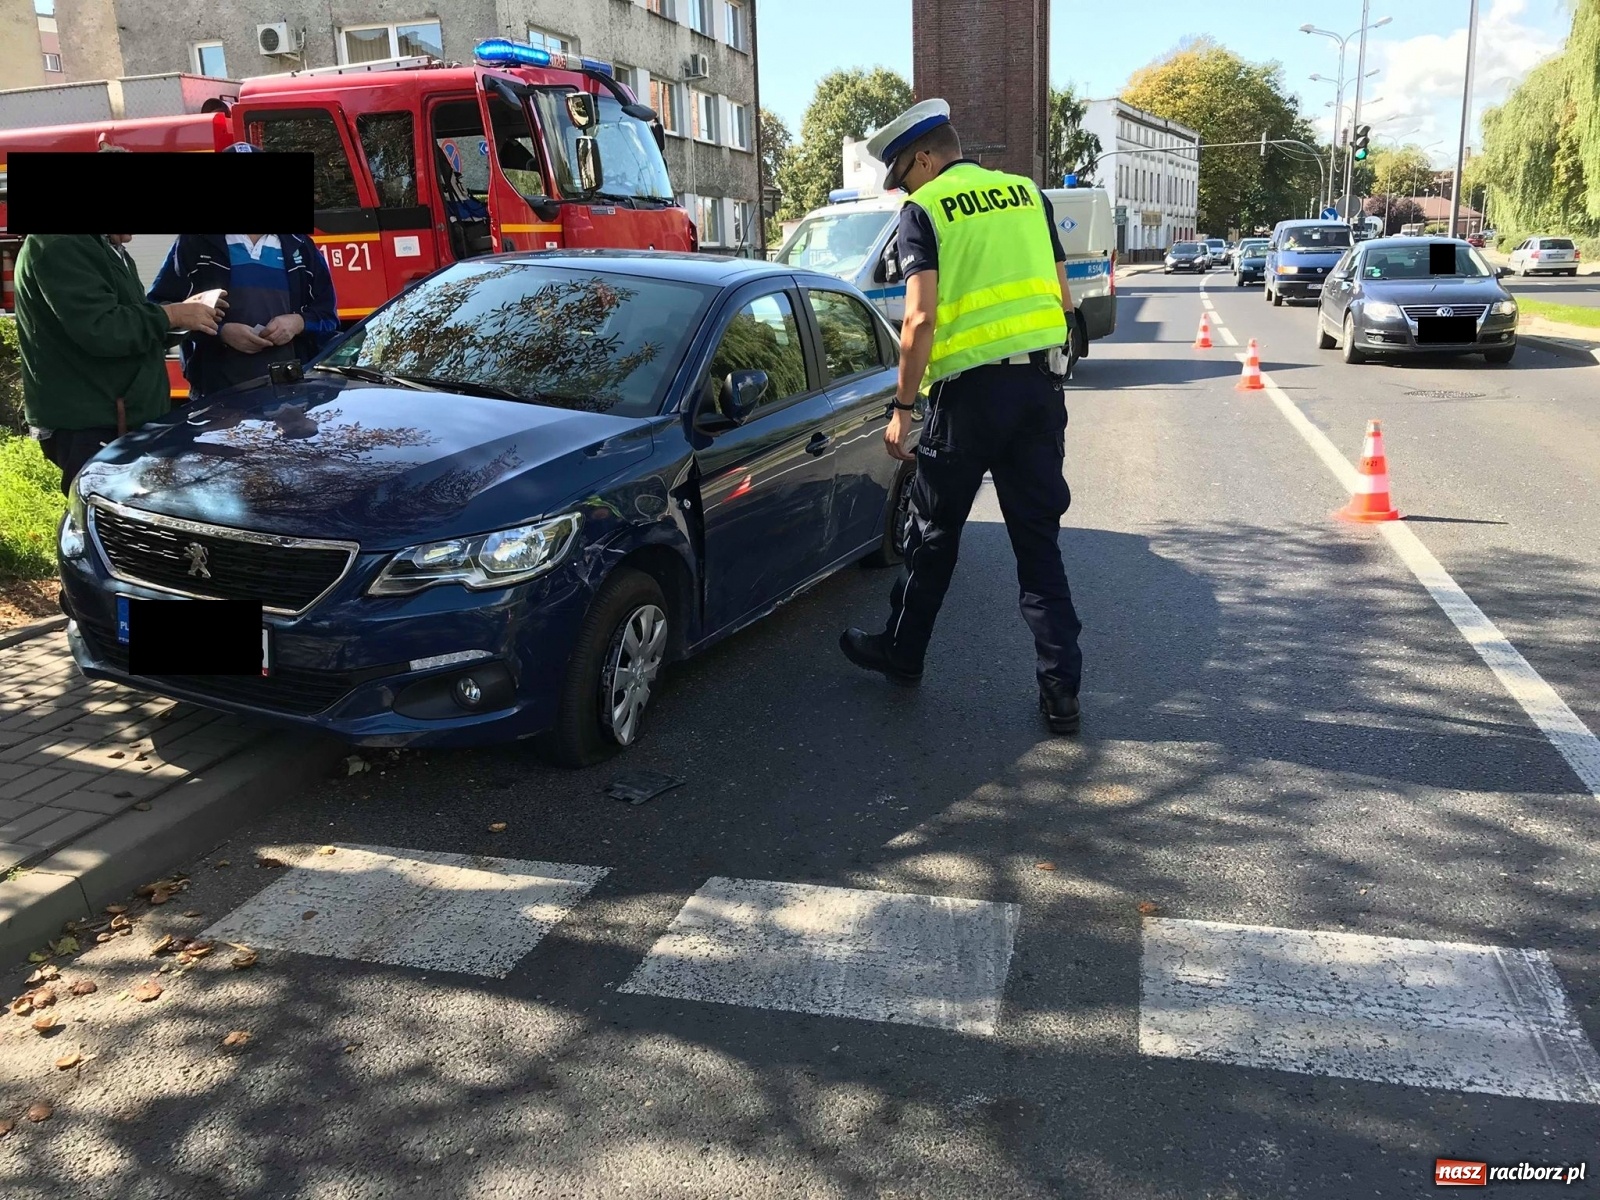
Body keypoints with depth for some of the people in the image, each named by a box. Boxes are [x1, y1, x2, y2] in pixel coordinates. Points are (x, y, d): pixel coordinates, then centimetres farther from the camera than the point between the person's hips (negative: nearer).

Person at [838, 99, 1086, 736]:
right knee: (1038, 539, 8)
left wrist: (903, 406, -9)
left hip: (972, 389, -5)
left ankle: (902, 652, 29)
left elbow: (922, 316, -13)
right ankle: (1061, 688, 6)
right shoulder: (1027, 194, 13)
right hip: (1042, 384, 5)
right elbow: (1065, 299, 14)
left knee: (934, 532, 12)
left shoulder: (924, 209, -3)